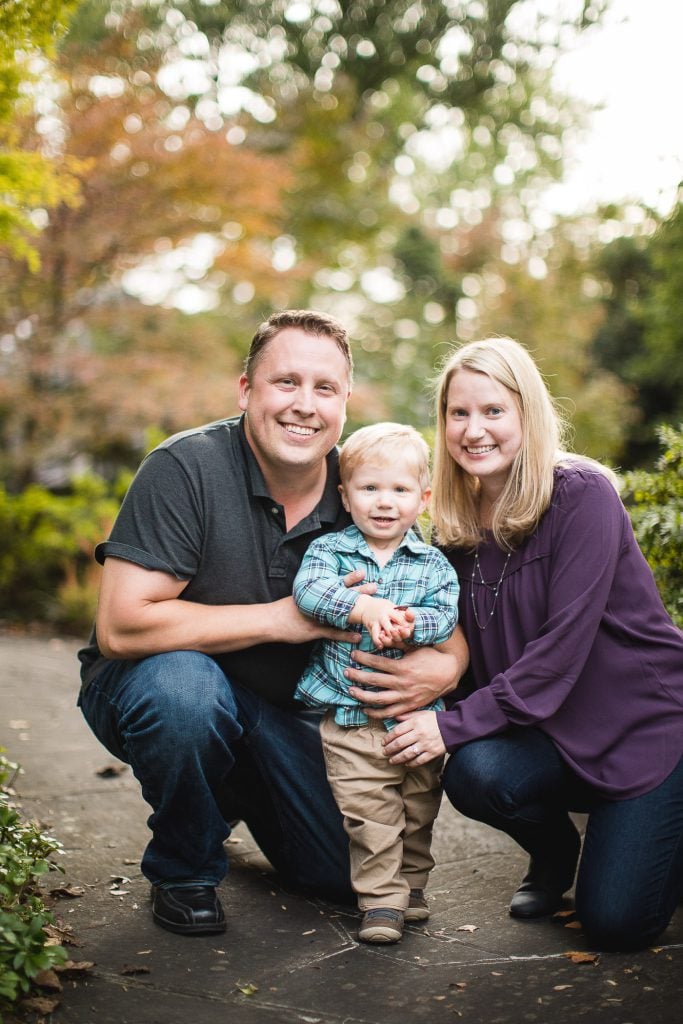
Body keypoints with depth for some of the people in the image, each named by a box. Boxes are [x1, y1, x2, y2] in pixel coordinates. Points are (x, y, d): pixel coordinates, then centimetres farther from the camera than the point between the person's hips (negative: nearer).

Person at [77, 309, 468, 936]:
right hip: (153, 685, -3)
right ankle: (182, 868, -7)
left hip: (285, 709, 4)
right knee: (184, 685, -38)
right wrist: (282, 618, -28)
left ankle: (246, 793, 25)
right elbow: (122, 626, -29)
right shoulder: (186, 468, -22)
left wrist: (446, 666, -25)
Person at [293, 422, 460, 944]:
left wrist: (409, 623, -30)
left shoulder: (433, 563, 4)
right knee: (369, 815, -4)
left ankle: (412, 881, 36)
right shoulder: (329, 550, -1)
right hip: (349, 718, -2)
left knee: (419, 808, 16)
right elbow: (309, 590, -20)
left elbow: (446, 616, -9)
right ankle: (382, 899, 8)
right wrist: (363, 608, -34)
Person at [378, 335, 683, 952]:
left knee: (616, 922, -13)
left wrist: (457, 724, -26)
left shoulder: (581, 494, -18)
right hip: (551, 727, 5)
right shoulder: (461, 522, 1)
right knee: (474, 774, -28)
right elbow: (473, 648, 0)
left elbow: (564, 641, -23)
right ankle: (554, 853, 7)